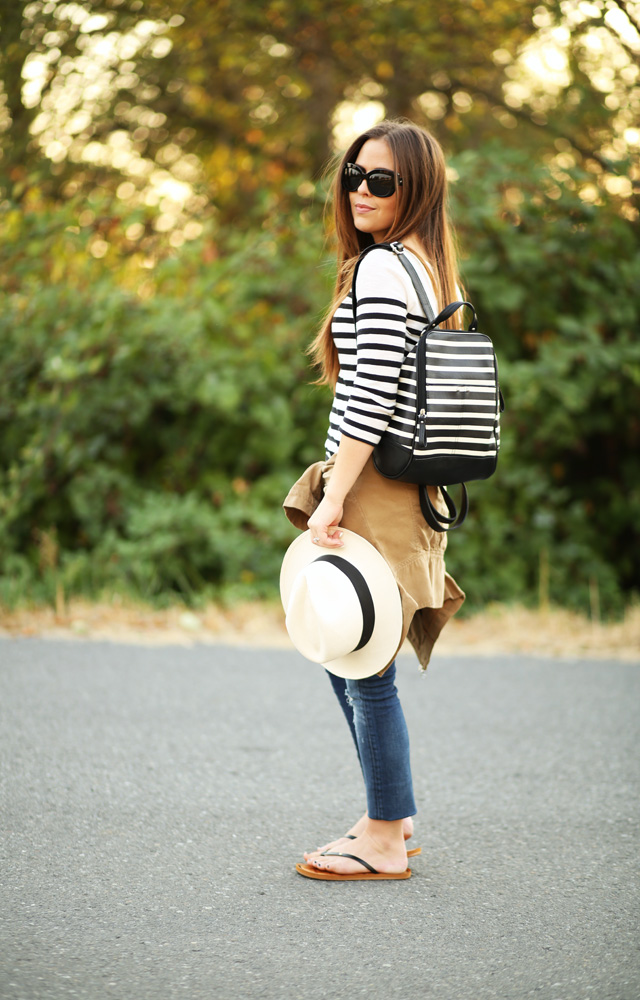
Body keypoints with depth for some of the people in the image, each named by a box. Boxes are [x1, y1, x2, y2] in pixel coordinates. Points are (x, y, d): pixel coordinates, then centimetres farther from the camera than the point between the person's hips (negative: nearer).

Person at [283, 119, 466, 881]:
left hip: (374, 489, -10)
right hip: (414, 485, 10)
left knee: (366, 668, -1)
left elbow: (370, 398, -20)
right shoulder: (437, 273, 14)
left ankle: (384, 840, 8)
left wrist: (333, 499, -18)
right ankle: (390, 810, 30)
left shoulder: (380, 268, -14)